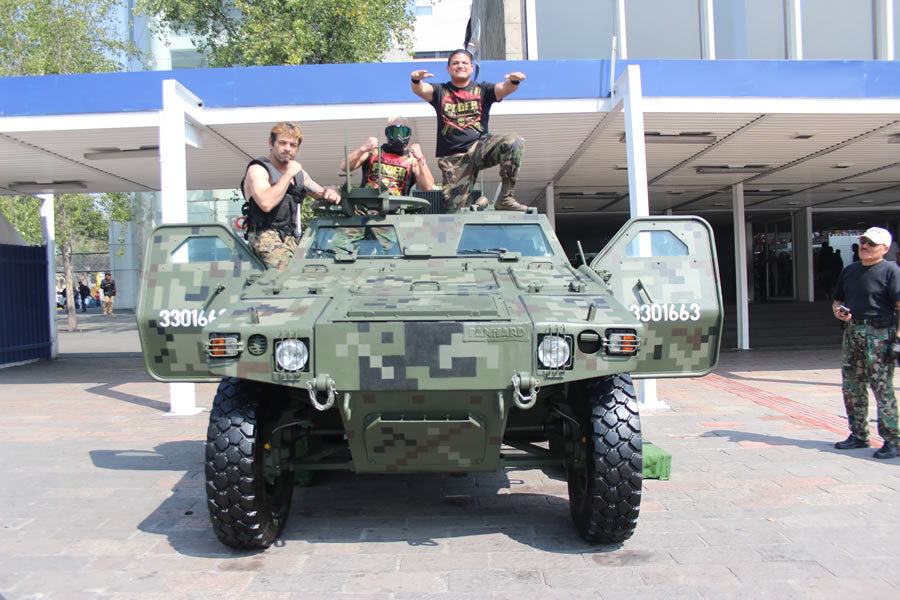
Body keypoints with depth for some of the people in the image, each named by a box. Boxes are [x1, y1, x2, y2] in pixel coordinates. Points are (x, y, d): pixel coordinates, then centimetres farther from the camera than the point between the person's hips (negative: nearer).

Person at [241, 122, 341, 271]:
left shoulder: (299, 173, 21)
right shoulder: (257, 170, 0)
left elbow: (321, 193, 32)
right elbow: (266, 203, -18)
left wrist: (331, 192, 6)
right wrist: (288, 174, -9)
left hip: (290, 237, 7)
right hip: (265, 235, -6)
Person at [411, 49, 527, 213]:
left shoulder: (482, 89, 11)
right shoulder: (440, 91, 12)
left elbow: (504, 89, -6)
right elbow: (420, 90, -7)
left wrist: (513, 81, -31)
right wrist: (416, 80, -32)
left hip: (480, 146, 0)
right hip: (453, 158, 0)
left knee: (514, 142, -29)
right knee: (455, 209, -10)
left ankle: (506, 198, -26)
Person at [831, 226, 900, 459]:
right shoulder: (849, 270, 16)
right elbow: (837, 300, 24)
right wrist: (839, 311, 1)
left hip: (879, 334, -7)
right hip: (851, 331, 7)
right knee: (851, 387, 10)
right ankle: (859, 435, 21)